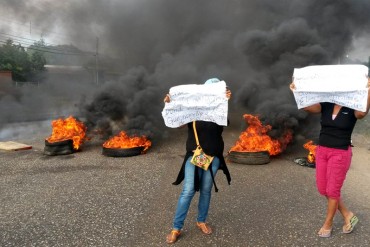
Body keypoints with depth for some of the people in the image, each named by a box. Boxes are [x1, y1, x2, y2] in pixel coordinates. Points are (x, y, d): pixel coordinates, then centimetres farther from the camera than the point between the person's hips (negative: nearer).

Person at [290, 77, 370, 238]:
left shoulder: (351, 109, -7)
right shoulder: (325, 106, 2)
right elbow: (307, 106, -14)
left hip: (341, 154, -5)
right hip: (322, 151, 5)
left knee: (332, 190, 5)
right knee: (323, 189, 11)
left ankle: (327, 224, 25)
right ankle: (348, 215, 32)